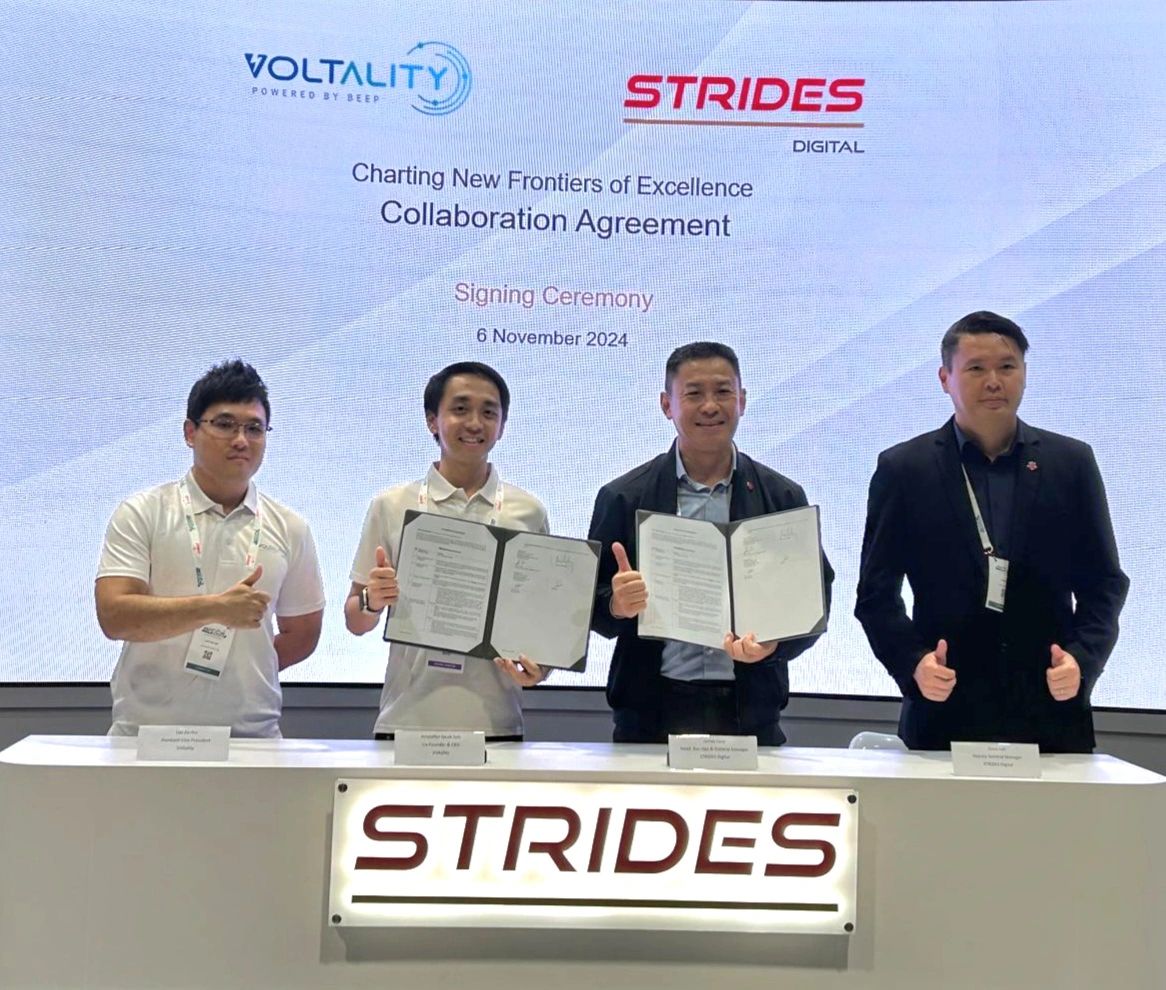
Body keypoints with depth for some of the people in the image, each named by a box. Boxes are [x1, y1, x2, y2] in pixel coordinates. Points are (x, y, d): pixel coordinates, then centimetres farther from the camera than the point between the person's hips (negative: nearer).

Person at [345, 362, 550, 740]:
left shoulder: (528, 512, 5)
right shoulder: (390, 506, 3)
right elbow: (356, 622, 7)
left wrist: (539, 665, -8)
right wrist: (371, 601, -15)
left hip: (496, 725, 1)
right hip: (406, 721, 0)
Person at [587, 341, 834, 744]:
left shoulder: (783, 498, 6)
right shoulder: (623, 497, 3)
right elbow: (592, 611, 4)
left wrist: (773, 644, -14)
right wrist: (618, 605, -18)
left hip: (749, 714, 1)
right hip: (651, 714, 0)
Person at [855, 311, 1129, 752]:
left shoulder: (1072, 462, 6)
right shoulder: (903, 468, 2)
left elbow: (1104, 583, 8)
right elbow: (876, 593, 2)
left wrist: (1083, 658, -8)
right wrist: (912, 663, -13)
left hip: (1052, 716, 2)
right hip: (944, 716, -1)